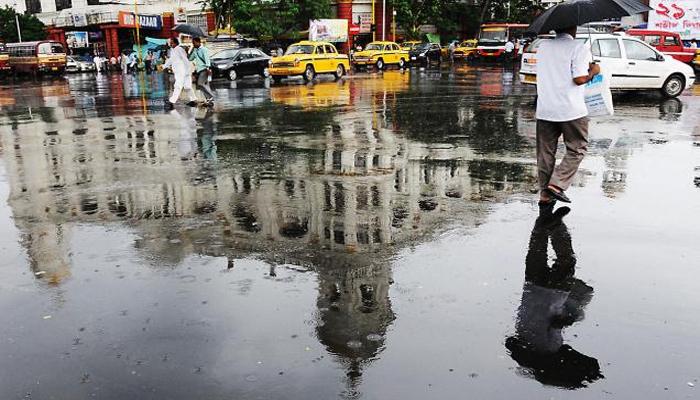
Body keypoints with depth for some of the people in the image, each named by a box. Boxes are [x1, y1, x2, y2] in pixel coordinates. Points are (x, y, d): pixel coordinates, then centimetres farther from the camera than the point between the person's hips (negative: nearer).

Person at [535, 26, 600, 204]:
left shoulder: (543, 47, 11)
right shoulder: (579, 48, -8)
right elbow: (579, 79, -18)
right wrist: (593, 71, 3)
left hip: (544, 110, 5)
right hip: (571, 110, -5)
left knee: (545, 152, 10)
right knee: (577, 149, 9)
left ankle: (545, 193, 13)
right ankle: (557, 184, -4)